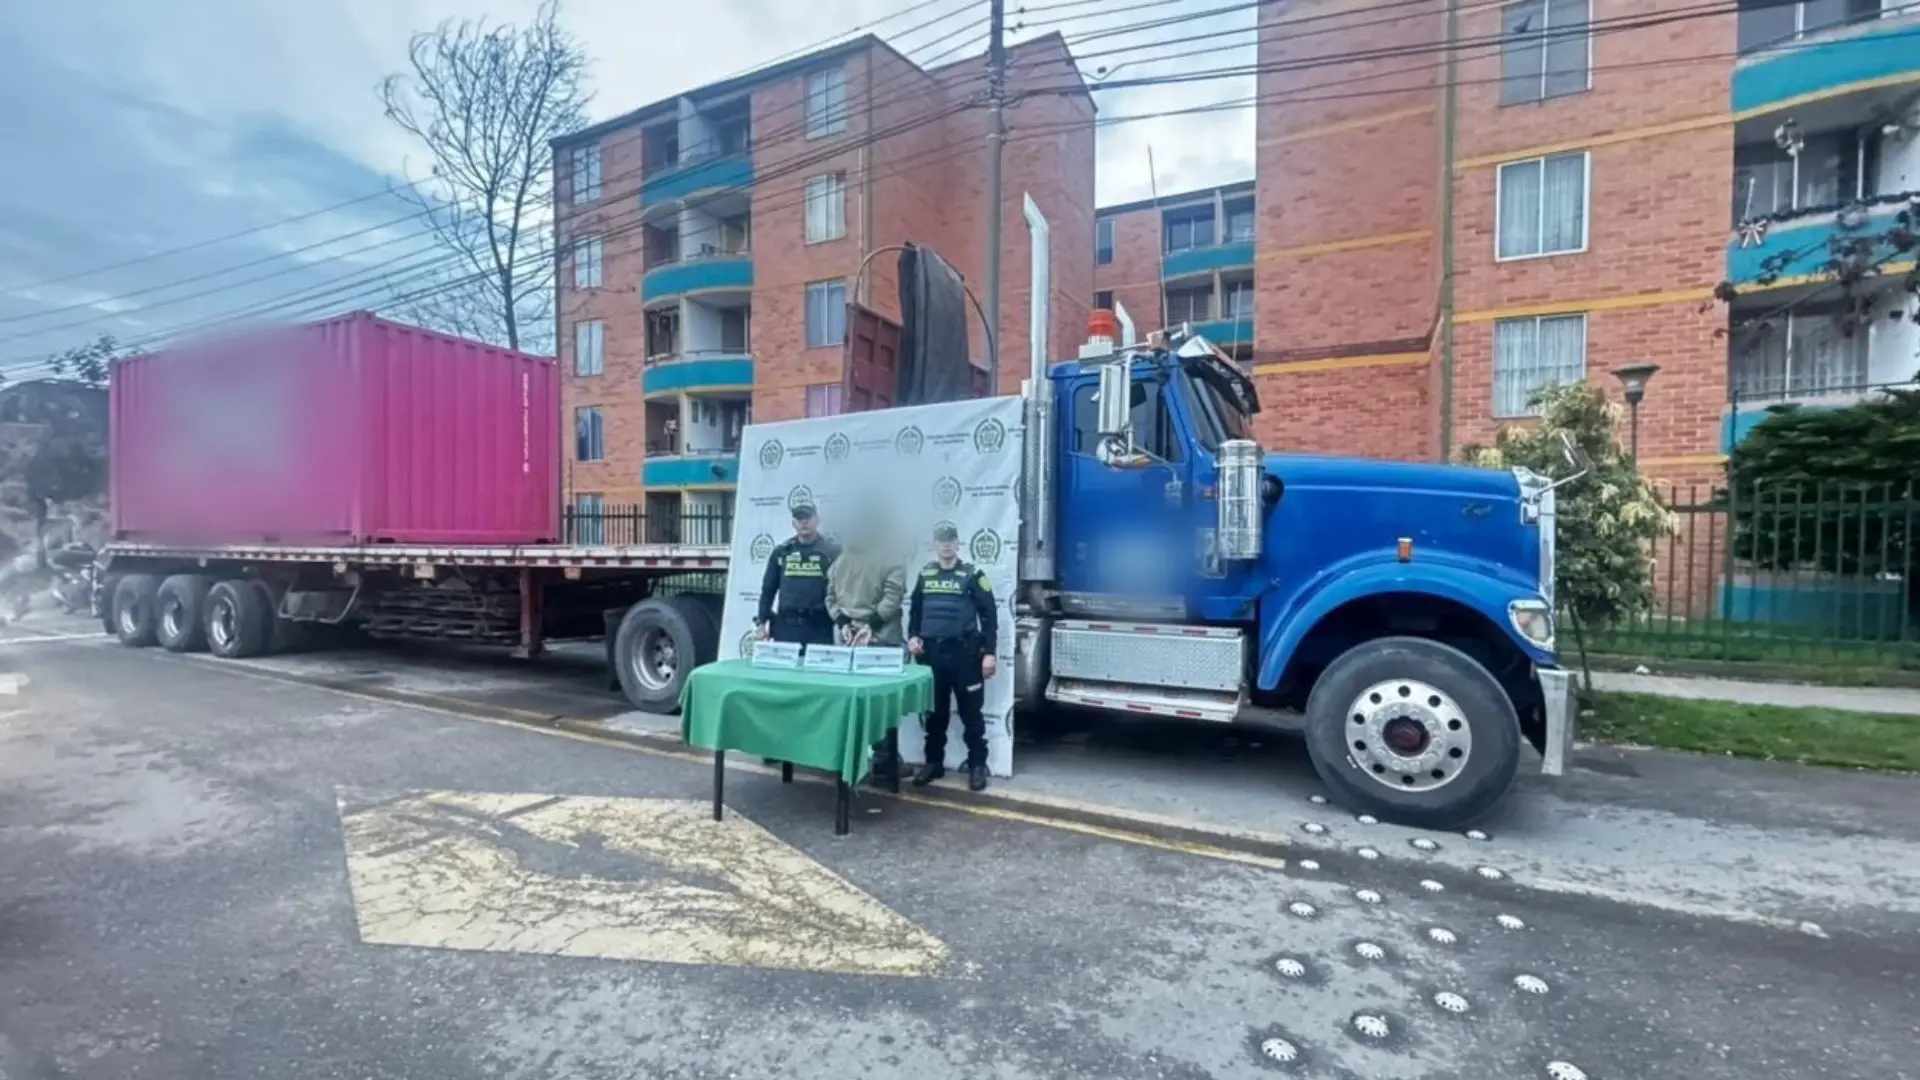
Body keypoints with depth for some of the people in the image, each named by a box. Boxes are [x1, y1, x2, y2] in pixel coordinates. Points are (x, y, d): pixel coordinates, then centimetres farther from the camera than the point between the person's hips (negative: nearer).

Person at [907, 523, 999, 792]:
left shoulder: (972, 575, -2)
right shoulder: (924, 574, 10)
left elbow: (989, 615, -3)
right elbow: (915, 610, 19)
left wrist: (989, 653, -9)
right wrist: (912, 636, 2)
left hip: (964, 652, -3)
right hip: (931, 652, 4)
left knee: (971, 712, 4)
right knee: (934, 712, 13)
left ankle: (977, 765, 15)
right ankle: (934, 762, 26)